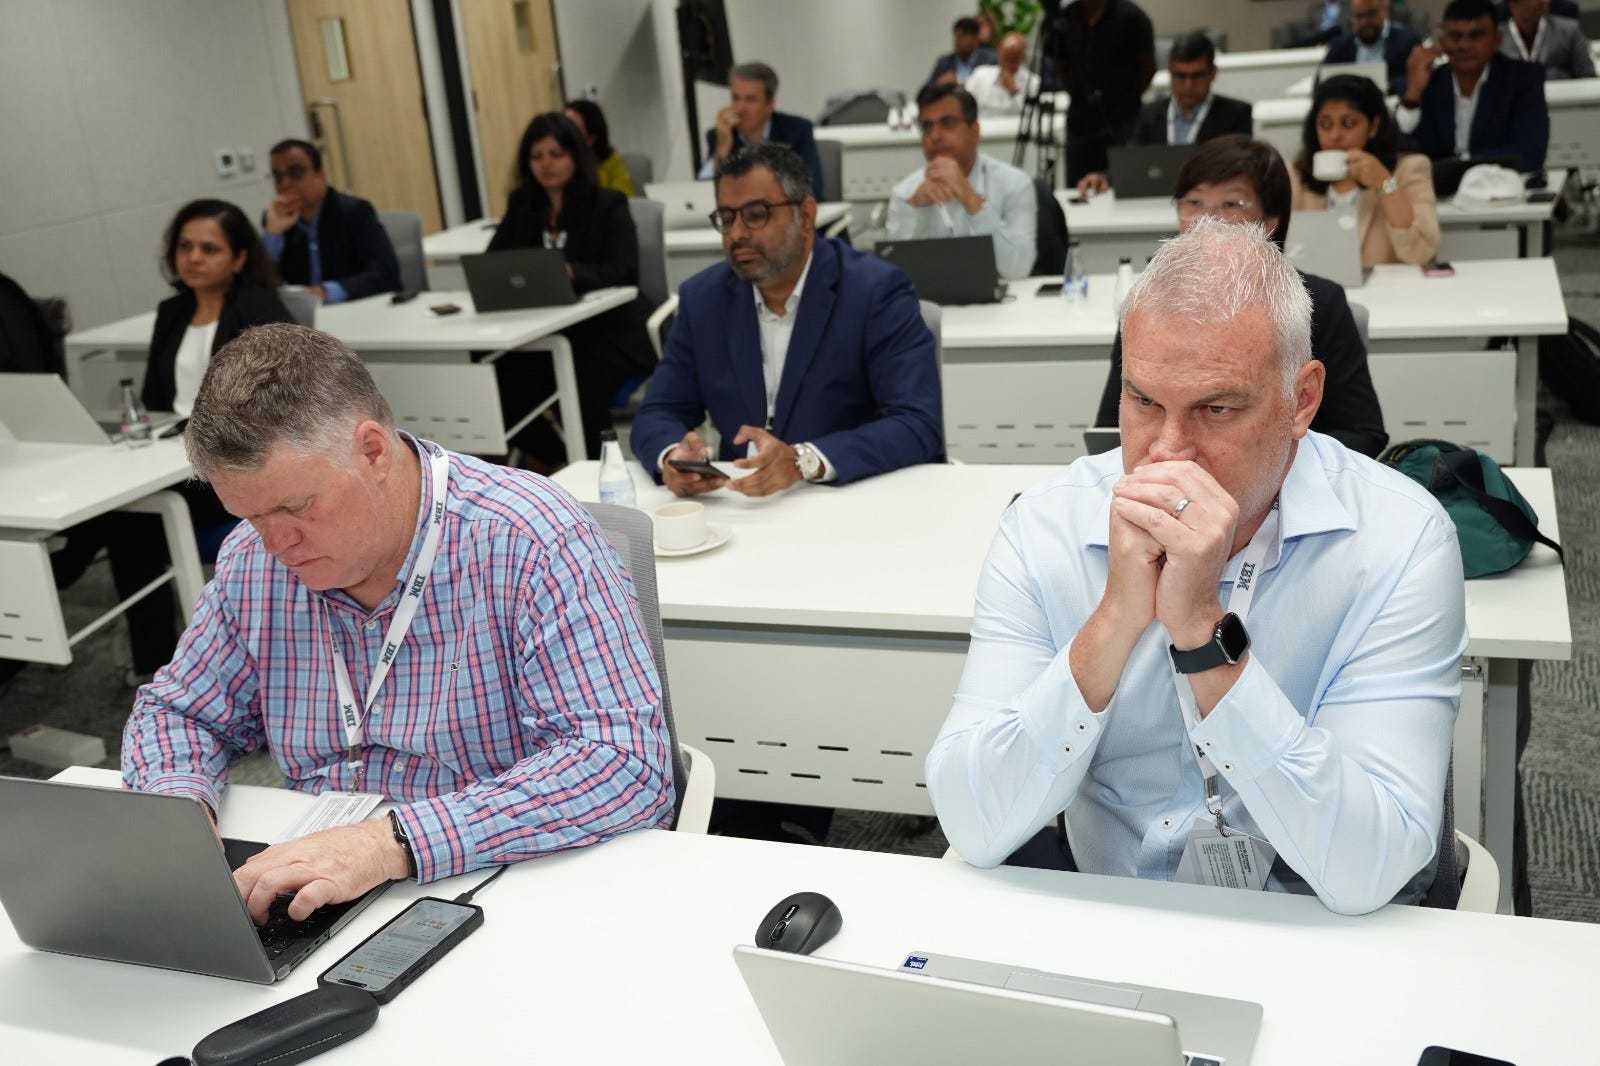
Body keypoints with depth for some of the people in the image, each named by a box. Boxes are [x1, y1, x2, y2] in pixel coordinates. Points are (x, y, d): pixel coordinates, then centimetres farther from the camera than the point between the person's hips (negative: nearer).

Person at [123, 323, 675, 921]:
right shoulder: (254, 557, 1)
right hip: (319, 904, 4)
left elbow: (628, 766, -27)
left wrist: (396, 842, -35)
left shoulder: (532, 544, -19)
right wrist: (177, 799, -9)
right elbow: (176, 709, 16)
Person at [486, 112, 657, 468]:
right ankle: (557, 465, 2)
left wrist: (570, 273, -31)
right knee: (501, 377, -23)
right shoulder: (521, 207, 14)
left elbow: (624, 271, -13)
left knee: (582, 385, -33)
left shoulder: (607, 205, 1)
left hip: (608, 330, -4)